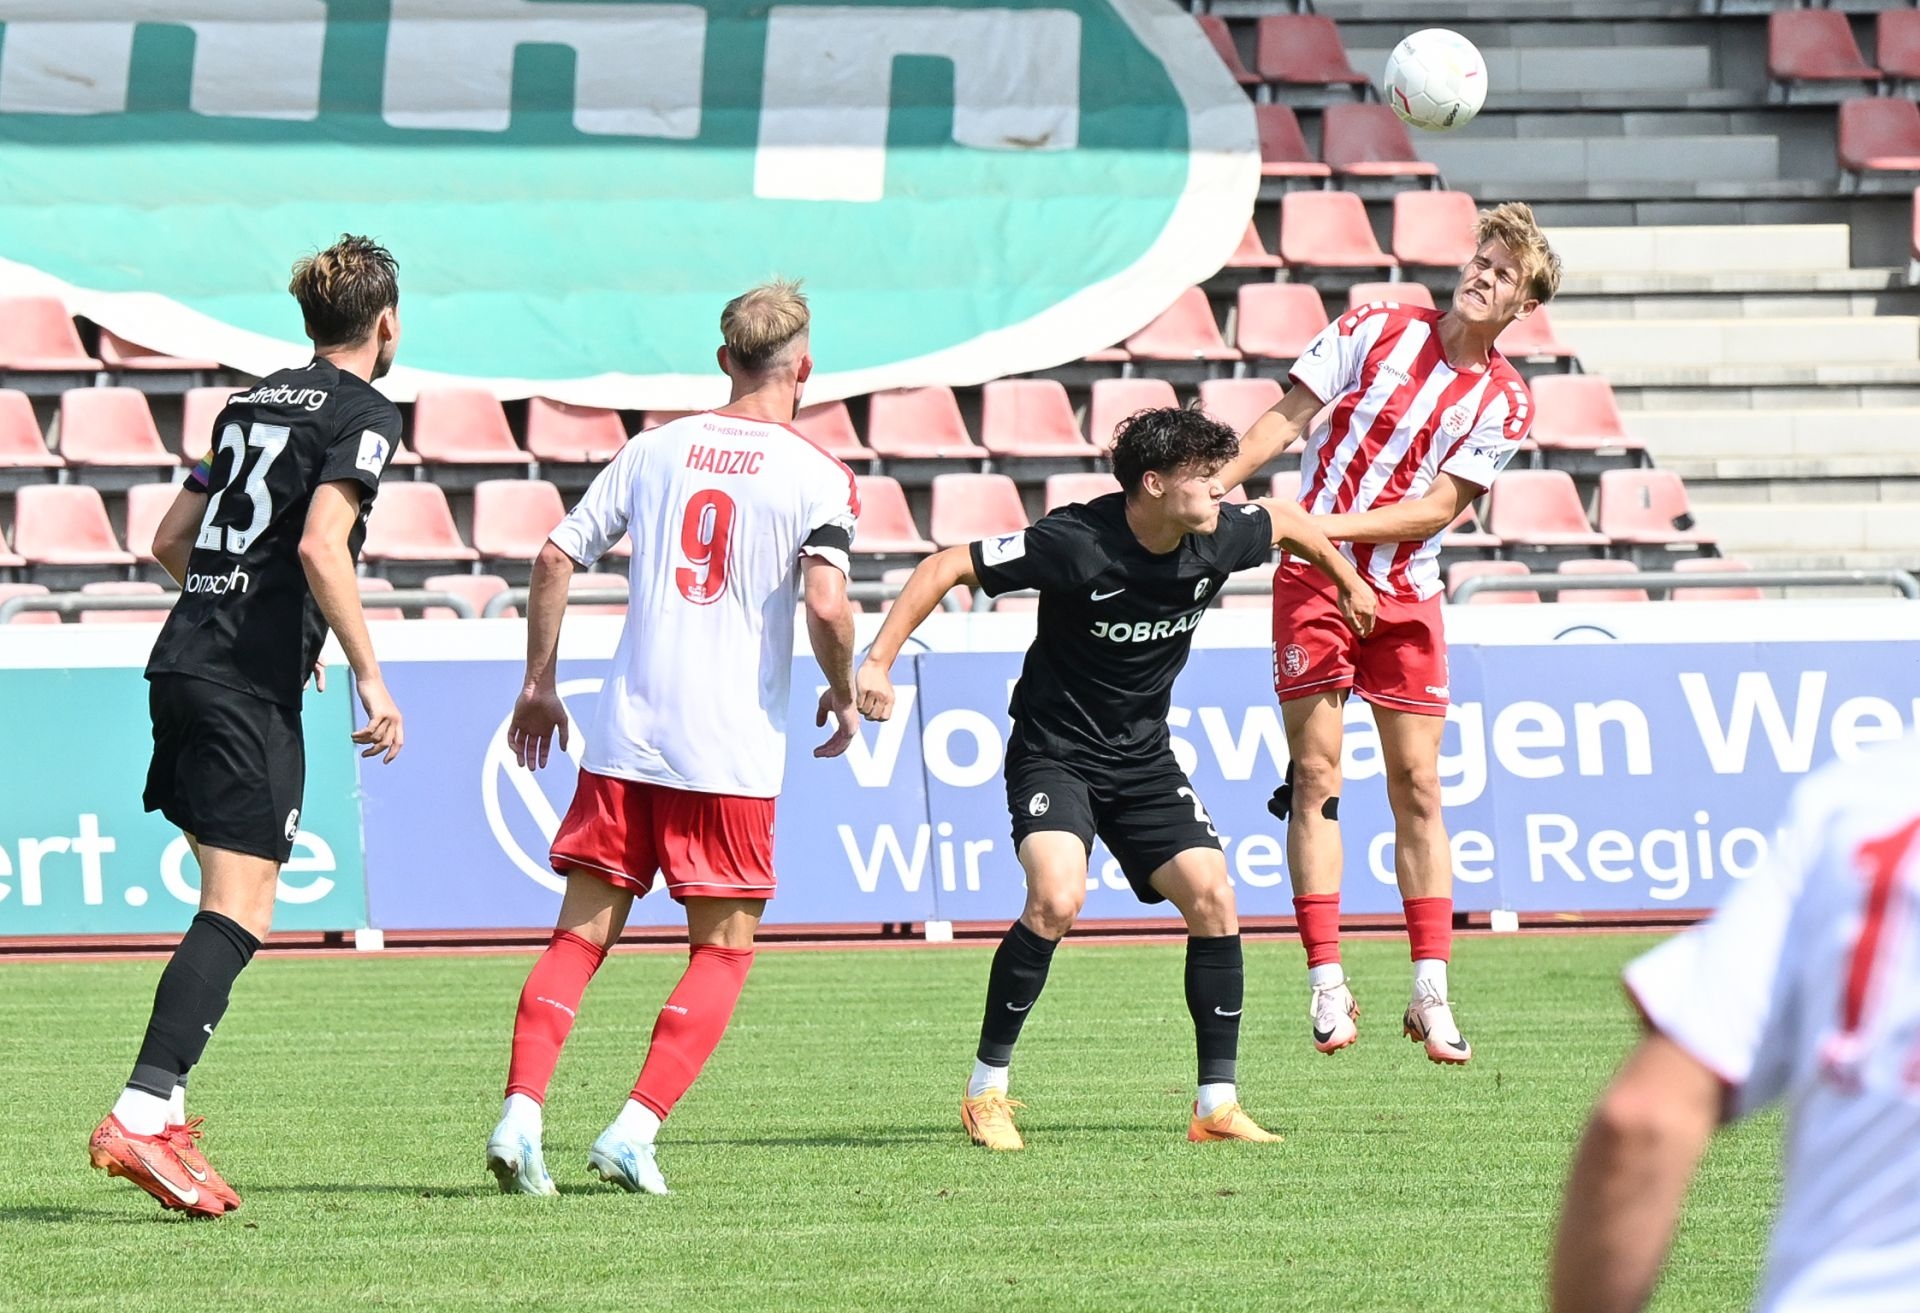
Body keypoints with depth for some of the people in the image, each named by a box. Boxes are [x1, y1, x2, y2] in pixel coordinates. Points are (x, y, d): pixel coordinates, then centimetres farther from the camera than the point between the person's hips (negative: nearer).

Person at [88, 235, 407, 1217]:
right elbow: (320, 546, -18)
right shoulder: (363, 414, -4)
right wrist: (369, 675, -14)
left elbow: (171, 540, 22)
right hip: (251, 686, -8)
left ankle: (163, 1115, 10)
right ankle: (142, 1116, -22)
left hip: (184, 660, 8)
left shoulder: (253, 404, 20)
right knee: (239, 915, -11)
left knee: (233, 907, 15)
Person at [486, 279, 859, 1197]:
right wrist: (845, 698, 3)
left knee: (580, 936, 8)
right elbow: (827, 603, -15)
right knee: (723, 952, 8)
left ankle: (521, 1113, -10)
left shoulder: (654, 450, 10)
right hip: (733, 755, -3)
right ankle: (634, 1130, -6)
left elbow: (555, 558, 9)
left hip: (623, 740, 3)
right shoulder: (815, 476, -2)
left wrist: (539, 685, 19)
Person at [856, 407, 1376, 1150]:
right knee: (1057, 899, -27)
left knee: (1212, 896, -8)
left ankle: (1217, 1105, 1)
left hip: (1143, 760, 6)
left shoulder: (1218, 542, -8)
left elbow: (1285, 522, 16)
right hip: (1055, 750, -6)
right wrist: (879, 661, -26)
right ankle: (986, 1090, -12)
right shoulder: (1077, 545, -25)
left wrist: (1348, 581, 32)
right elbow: (946, 567, -20)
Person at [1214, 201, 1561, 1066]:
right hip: (1314, 577, -1)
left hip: (1406, 592, 1)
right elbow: (1289, 417, 0)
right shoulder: (1376, 331, 0)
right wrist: (1212, 490, -13)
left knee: (1417, 786, 0)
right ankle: (1326, 985, -6)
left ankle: (1430, 995, 2)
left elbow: (1440, 507, -7)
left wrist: (1336, 524, -19)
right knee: (1316, 775, -6)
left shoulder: (1505, 402, 0)